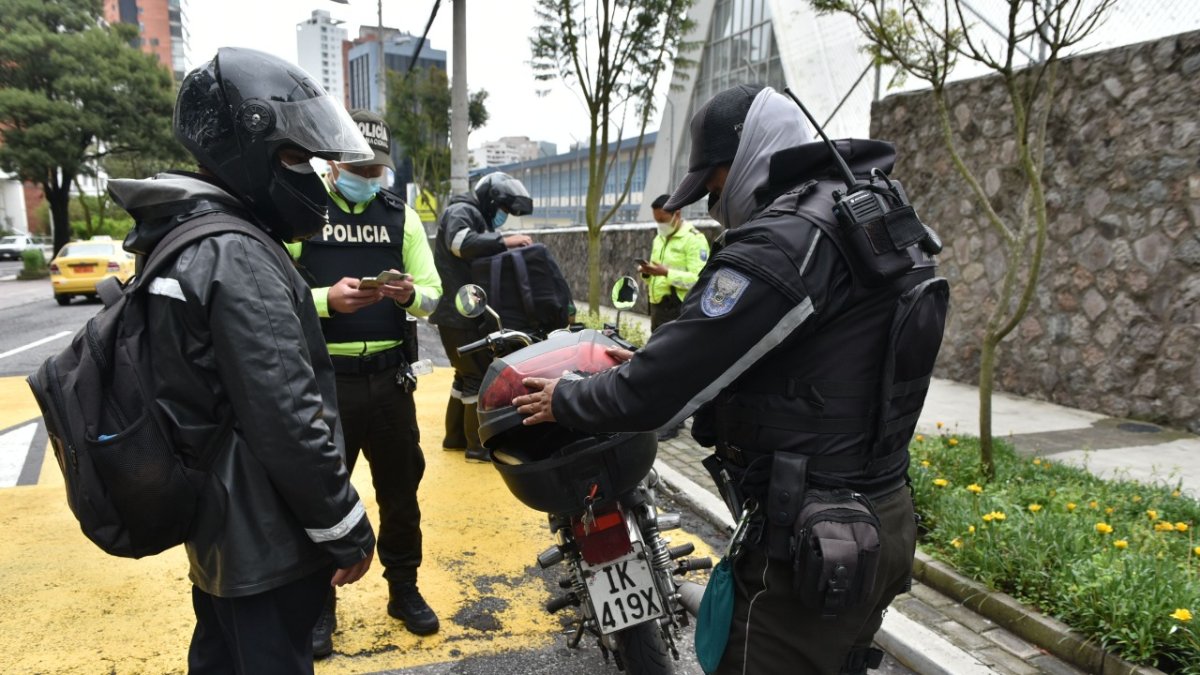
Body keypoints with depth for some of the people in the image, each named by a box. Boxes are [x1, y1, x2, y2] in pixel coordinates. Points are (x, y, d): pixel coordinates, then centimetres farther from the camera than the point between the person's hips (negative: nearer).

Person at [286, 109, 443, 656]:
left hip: (389, 377, 3)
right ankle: (319, 603, 26)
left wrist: (411, 294, -16)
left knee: (401, 488, 14)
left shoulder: (401, 216, 8)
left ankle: (404, 589, 32)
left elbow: (433, 296, 5)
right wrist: (327, 299, -24)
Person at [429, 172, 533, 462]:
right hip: (459, 312, -11)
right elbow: (460, 242, -31)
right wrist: (505, 241, -32)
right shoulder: (461, 212, -10)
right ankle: (479, 445, -3)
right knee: (480, 376, -9)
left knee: (468, 374, 15)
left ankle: (455, 436, 25)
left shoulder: (479, 218, 23)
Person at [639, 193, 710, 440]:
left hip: (680, 309, -9)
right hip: (659, 306, 9)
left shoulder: (693, 239, -11)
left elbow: (699, 279, -20)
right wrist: (648, 272, 1)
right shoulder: (659, 239, 17)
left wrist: (667, 273, -27)